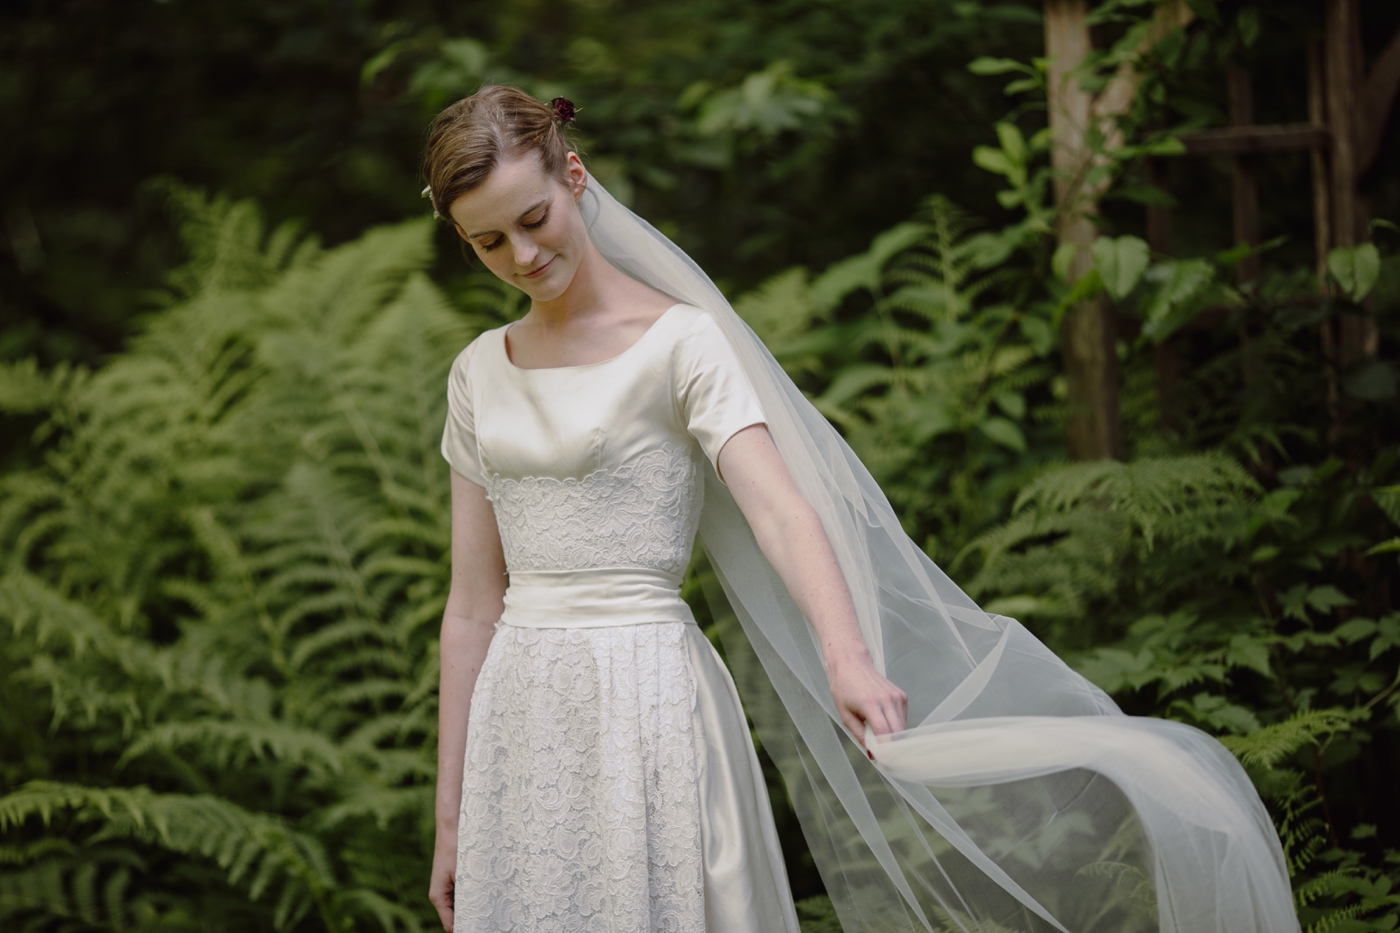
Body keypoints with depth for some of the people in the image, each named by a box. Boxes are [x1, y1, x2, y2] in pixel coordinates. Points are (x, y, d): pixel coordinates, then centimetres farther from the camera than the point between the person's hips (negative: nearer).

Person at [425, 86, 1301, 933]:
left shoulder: (678, 342, -4)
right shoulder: (481, 374, 11)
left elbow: (782, 512, -19)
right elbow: (474, 603, 13)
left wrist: (847, 659, -37)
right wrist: (452, 815, 11)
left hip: (645, 710, -5)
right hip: (523, 727, 5)